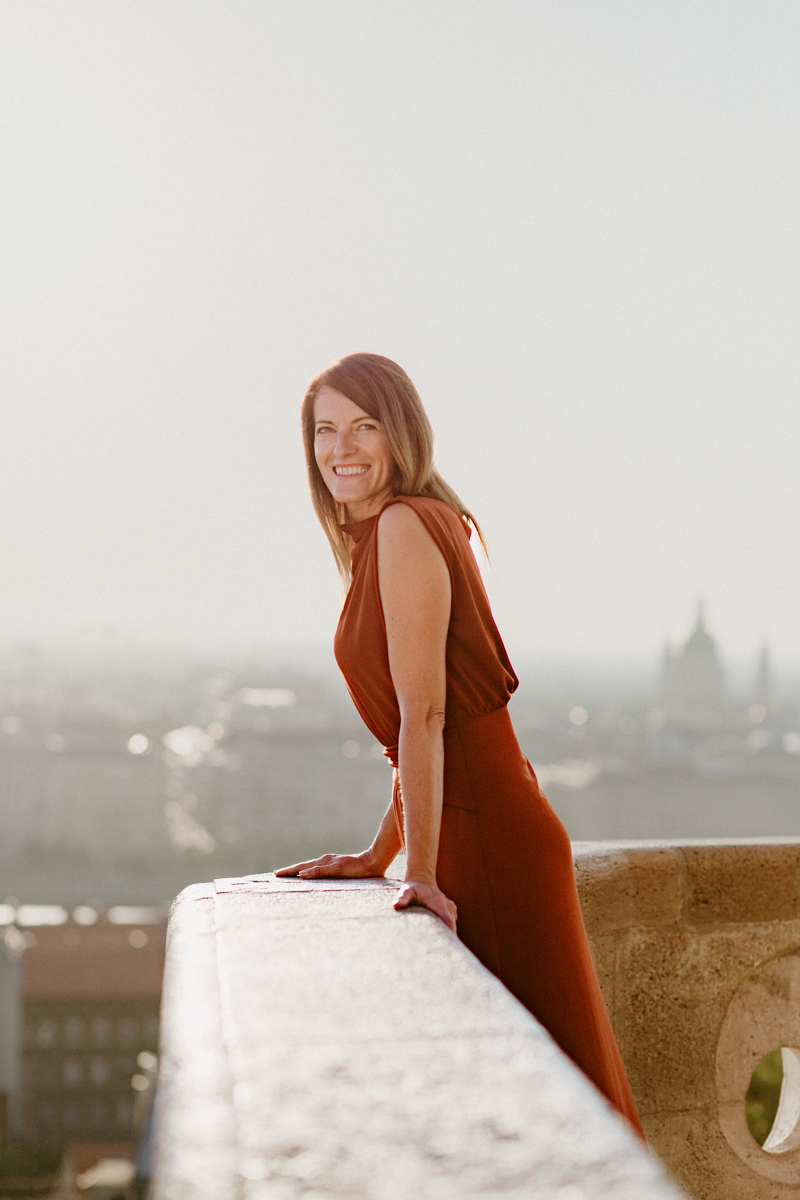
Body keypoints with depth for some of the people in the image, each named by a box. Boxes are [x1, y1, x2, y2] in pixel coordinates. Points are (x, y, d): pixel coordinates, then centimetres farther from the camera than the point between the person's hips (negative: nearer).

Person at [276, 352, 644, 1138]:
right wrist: (378, 857, 16)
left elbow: (424, 715, -18)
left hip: (486, 830, -10)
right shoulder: (379, 535, 16)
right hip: (475, 830, 10)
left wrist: (422, 872, -21)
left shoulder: (404, 525, -12)